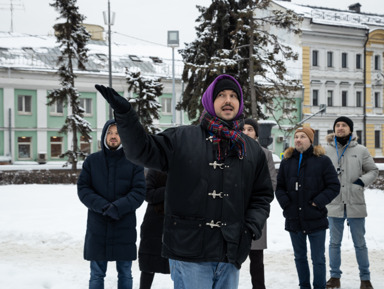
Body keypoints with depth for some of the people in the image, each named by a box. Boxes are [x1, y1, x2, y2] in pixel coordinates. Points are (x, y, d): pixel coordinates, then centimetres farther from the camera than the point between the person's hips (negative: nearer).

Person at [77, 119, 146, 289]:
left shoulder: (134, 162, 0)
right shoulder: (92, 160, 5)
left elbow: (139, 192, -6)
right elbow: (82, 188, -1)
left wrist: (117, 207, -21)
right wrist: (102, 206, -17)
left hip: (125, 227, -1)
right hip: (97, 226, 1)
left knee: (125, 274, 10)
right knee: (97, 275, 8)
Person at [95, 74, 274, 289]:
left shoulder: (253, 150, 13)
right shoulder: (182, 139, 4)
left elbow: (263, 195, 16)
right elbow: (143, 150, -2)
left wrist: (251, 228, -1)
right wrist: (125, 115, -16)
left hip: (230, 256, 4)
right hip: (188, 253, -4)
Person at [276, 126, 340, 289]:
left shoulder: (322, 160, -2)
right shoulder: (287, 161, 8)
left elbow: (334, 186, -3)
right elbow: (279, 187, 13)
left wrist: (318, 202, -12)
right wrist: (285, 203, -5)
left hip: (316, 220, -4)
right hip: (294, 219, 4)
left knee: (318, 259, 3)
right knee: (299, 257, 15)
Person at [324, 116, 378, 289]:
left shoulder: (360, 150, 1)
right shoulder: (326, 150, 1)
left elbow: (373, 171, 9)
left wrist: (363, 181, -7)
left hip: (356, 204, -1)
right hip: (334, 204, 1)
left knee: (360, 244, 8)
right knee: (334, 243, 11)